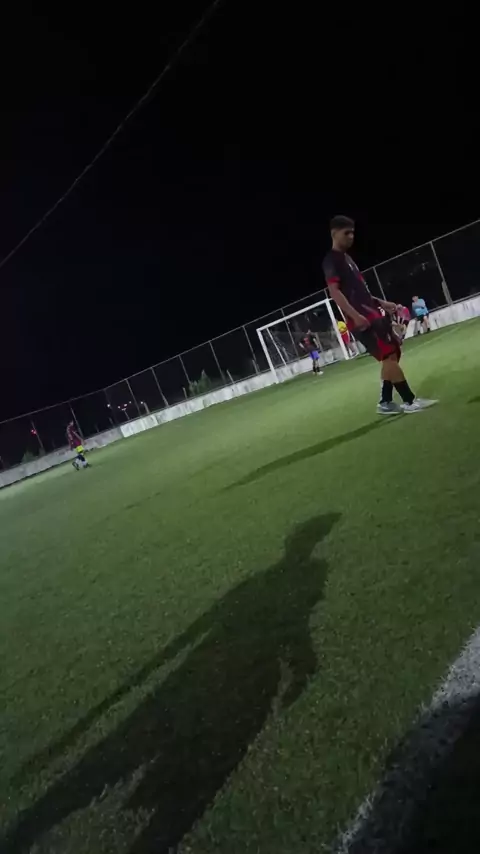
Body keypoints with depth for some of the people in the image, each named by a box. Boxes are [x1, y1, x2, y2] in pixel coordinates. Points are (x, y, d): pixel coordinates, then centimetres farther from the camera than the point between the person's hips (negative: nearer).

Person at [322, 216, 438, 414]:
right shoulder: (331, 260, -7)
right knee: (389, 356, -11)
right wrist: (355, 315, -28)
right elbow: (334, 291, -20)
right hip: (361, 319, -10)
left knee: (394, 352, 11)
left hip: (373, 314, 10)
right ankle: (410, 401, -4)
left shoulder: (346, 258, 23)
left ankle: (385, 403, 16)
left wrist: (381, 303, 21)